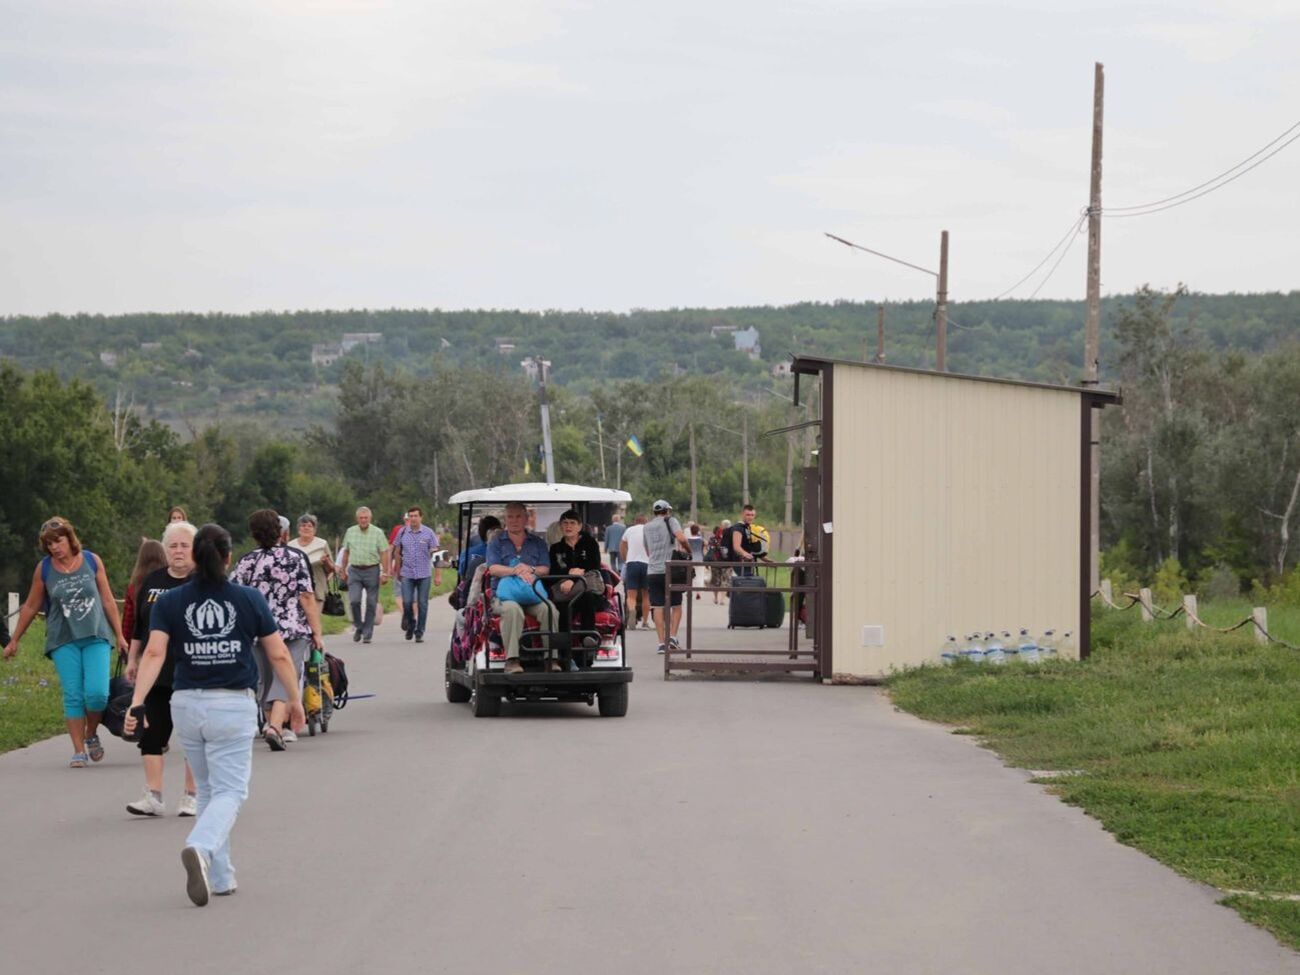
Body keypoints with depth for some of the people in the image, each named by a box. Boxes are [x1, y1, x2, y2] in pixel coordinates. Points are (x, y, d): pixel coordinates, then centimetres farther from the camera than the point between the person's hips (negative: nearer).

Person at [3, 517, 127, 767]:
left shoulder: (92, 561, 2)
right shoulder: (44, 569, 2)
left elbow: (108, 601, 9)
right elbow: (31, 607, 12)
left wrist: (119, 635, 9)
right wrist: (14, 640, 17)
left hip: (96, 636, 0)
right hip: (64, 641, 0)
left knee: (97, 693, -12)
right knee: (73, 696, -6)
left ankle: (91, 735, 15)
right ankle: (79, 751, 3)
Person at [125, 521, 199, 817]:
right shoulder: (152, 581, 10)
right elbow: (138, 625, 17)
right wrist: (132, 659, 15)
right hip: (157, 671, 4)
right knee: (152, 732, 0)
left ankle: (191, 796, 12)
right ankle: (153, 796, 2)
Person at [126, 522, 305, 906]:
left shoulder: (169, 602, 1)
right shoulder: (250, 600, -1)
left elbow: (154, 653, -11)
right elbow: (279, 655, 2)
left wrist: (137, 702, -14)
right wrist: (295, 700, 14)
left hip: (187, 704, 3)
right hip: (234, 705, -3)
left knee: (208, 789, 18)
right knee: (229, 790, -1)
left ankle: (220, 876, 20)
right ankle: (200, 848, -30)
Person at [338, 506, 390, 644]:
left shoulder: (377, 533, -1)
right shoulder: (350, 532, 8)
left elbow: (384, 554, -3)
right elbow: (346, 552, 16)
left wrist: (385, 573, -10)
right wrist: (343, 570, 16)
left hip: (372, 570, -2)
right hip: (354, 571, 2)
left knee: (371, 604, 1)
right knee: (354, 600, -13)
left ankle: (367, 634, 9)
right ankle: (358, 626, 10)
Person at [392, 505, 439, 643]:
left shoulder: (428, 533, 0)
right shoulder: (402, 532, 5)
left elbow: (435, 553, -1)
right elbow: (397, 552, 14)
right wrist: (397, 571, 14)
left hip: (424, 574, -1)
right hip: (407, 574, 1)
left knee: (422, 604, 2)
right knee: (407, 602, -6)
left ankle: (419, 632, 10)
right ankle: (410, 625, 20)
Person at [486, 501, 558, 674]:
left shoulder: (537, 542, 19)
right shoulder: (496, 542, 14)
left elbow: (545, 569, 7)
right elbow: (493, 569, -2)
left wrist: (530, 569, -15)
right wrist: (516, 571, -20)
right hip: (504, 595, -2)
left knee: (548, 608, -32)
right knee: (512, 609, -38)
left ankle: (552, 659, -34)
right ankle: (512, 660, -40)